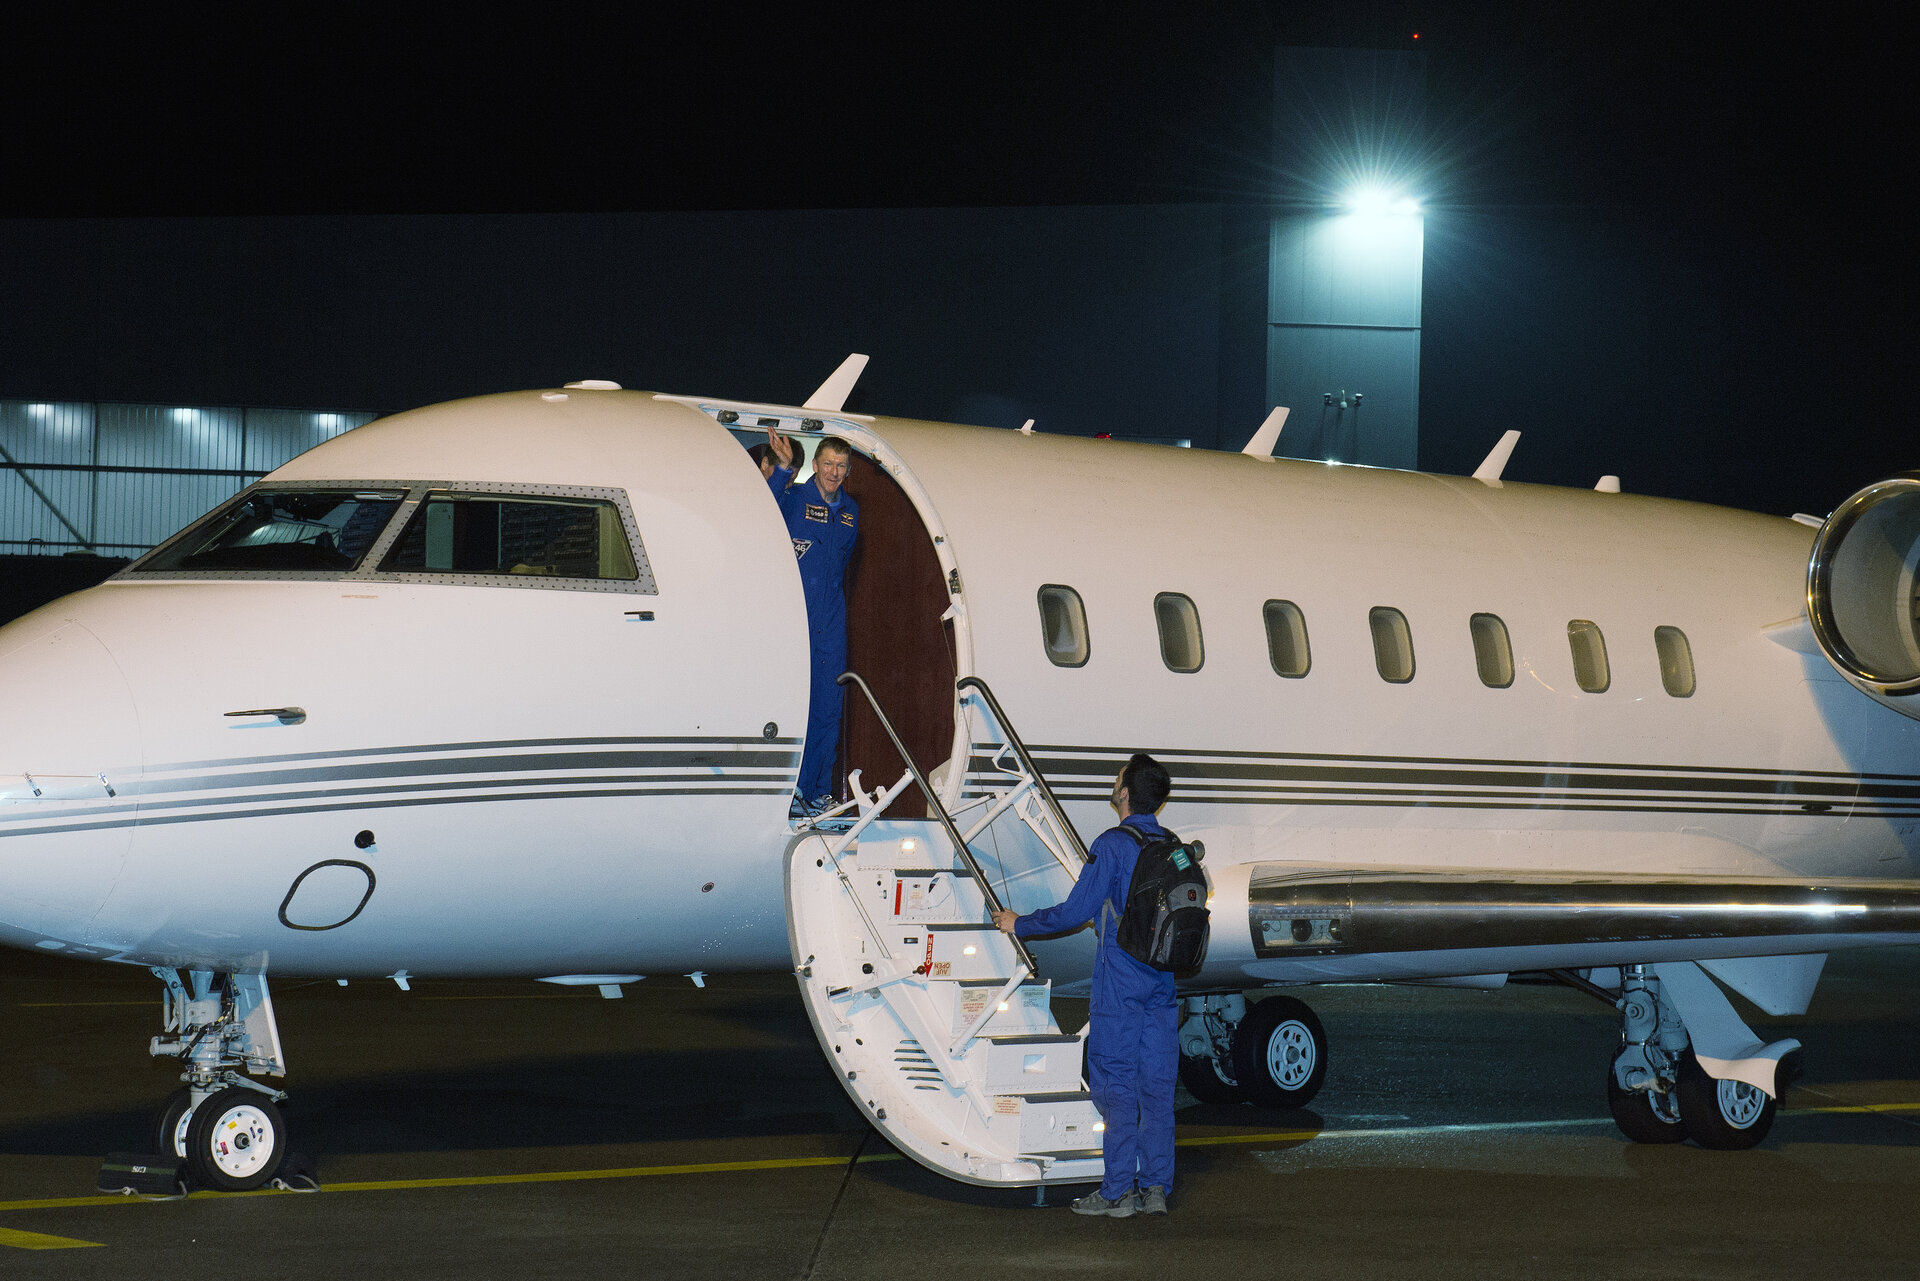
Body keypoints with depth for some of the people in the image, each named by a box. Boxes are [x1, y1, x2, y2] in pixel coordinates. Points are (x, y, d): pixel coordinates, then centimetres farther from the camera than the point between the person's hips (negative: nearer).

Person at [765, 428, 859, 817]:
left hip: (831, 623, 5)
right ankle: (790, 792, 0)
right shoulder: (794, 499, -4)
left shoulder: (851, 511, 13)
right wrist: (783, 468, -37)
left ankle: (818, 791, 14)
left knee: (828, 708, 6)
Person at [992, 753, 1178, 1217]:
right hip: (1163, 984, 6)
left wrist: (1019, 925, 0)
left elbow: (1076, 911, -13)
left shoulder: (1113, 845, -13)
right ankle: (1156, 1187, 8)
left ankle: (1118, 1191, -2)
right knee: (1157, 1085, 8)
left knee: (1114, 1083, -2)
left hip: (1120, 985, -6)